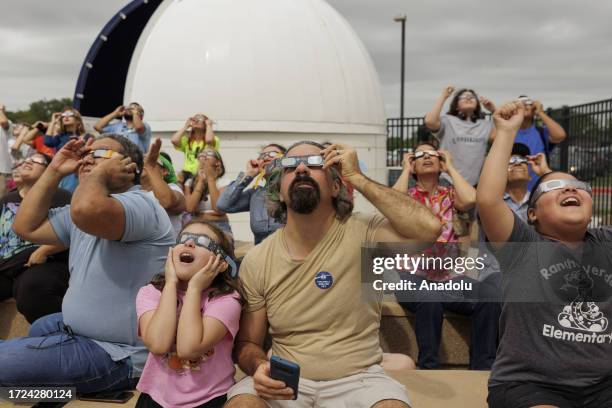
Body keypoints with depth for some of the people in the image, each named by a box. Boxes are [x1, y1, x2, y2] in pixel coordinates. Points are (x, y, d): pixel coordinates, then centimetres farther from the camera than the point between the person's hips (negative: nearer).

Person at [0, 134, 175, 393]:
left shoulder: (140, 204, -21)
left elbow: (88, 211, -43)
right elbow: (26, 227, 14)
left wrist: (101, 173, -22)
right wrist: (54, 171, 9)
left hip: (116, 353, -10)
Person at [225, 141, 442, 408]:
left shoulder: (362, 233, -10)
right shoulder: (256, 261, -2)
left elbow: (428, 228, -29)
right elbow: (247, 342, 6)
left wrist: (356, 177, -20)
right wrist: (259, 366, -19)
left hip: (358, 381, 0)